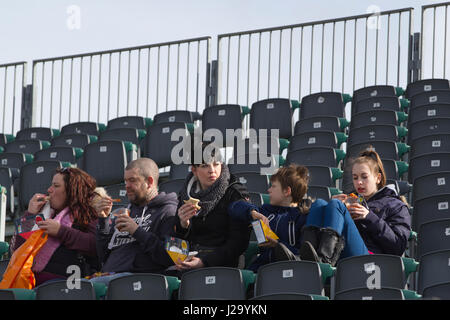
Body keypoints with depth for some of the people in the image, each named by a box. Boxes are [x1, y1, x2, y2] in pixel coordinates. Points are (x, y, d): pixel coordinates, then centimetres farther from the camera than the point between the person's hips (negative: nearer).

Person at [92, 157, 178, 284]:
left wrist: (137, 231, -11)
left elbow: (170, 258, -12)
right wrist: (103, 220, 15)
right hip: (108, 274, 7)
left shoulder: (168, 212, 4)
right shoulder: (127, 211, 27)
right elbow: (103, 257, 26)